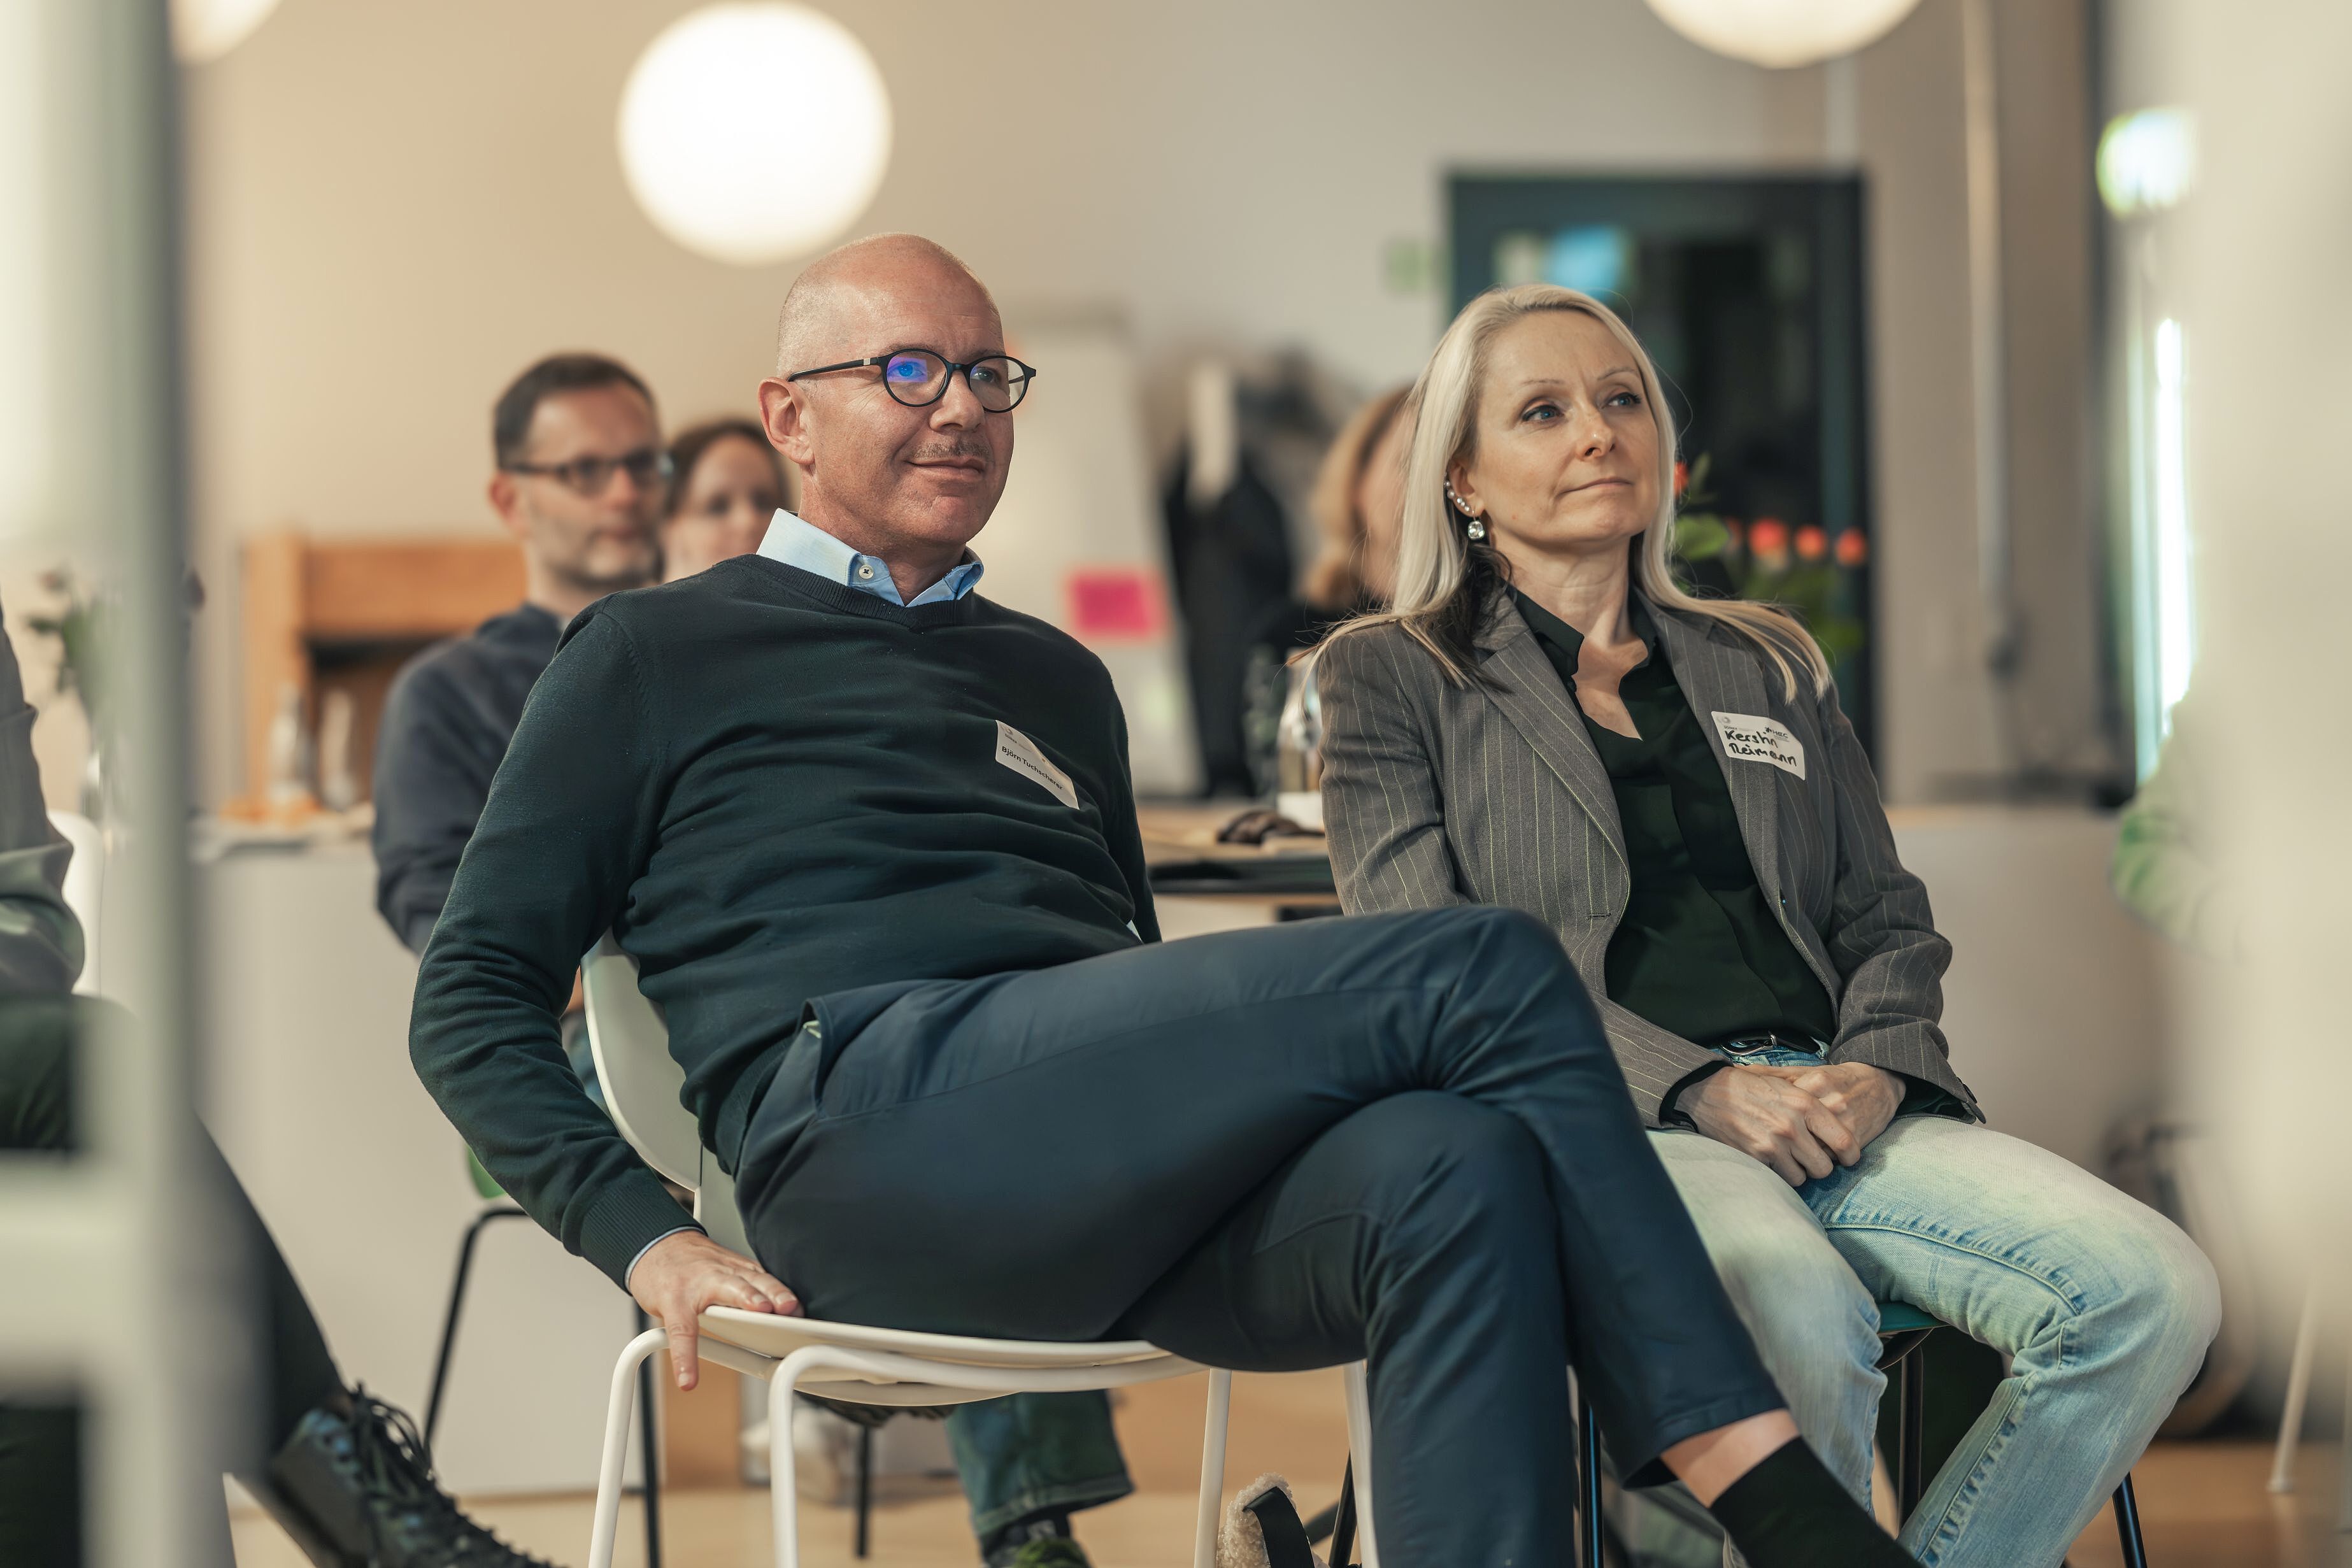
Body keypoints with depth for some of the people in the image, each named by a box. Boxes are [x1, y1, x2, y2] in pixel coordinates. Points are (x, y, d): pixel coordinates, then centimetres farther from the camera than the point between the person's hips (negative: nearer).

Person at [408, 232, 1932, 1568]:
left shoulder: (1058, 679, 33)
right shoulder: (658, 656, 17)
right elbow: (471, 1001, 12)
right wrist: (642, 1232, -4)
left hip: (1119, 1210, 5)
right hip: (870, 1120, -5)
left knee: (1456, 1167, -32)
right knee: (1492, 966, -22)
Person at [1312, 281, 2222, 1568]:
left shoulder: (1768, 666, 27)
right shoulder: (1391, 678, 12)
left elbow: (1885, 919, 23)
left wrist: (1876, 1071, -2)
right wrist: (1700, 1086, -14)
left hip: (1836, 1111, 5)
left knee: (2154, 1293, -22)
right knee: (1802, 1315, -39)